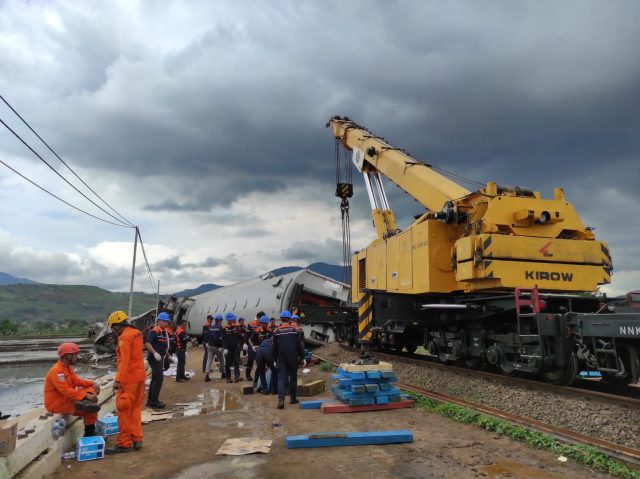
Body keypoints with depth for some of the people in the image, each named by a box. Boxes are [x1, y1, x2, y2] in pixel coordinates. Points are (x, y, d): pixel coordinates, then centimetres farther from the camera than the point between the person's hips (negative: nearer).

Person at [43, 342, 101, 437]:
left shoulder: (67, 367, 10)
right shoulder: (57, 371, -22)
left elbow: (77, 381, 8)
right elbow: (65, 390, -29)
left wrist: (92, 383, -7)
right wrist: (85, 396, -32)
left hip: (66, 399, 10)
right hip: (56, 403, -10)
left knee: (91, 389, -8)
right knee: (89, 407, -22)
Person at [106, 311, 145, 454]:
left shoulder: (124, 337, -17)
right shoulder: (136, 333, 10)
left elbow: (124, 361, -23)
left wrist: (118, 380, -24)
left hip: (129, 378, -9)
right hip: (139, 375, 9)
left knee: (124, 410, 0)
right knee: (135, 409, 15)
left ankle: (124, 443, 7)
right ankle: (137, 439, 20)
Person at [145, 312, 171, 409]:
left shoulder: (165, 331, 12)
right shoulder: (154, 331, -17)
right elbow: (147, 343, -27)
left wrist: (168, 355, 26)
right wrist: (155, 353, -36)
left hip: (160, 358, 10)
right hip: (154, 358, -10)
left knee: (155, 379, 15)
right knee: (159, 378, -11)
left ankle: (150, 400, 23)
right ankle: (154, 401, -3)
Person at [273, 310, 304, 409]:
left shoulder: (277, 331, 2)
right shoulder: (295, 329, 0)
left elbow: (275, 347, 8)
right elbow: (299, 345, 1)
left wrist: (275, 359, 17)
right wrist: (302, 356, 8)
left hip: (281, 358, 0)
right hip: (293, 358, 0)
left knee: (281, 378, -1)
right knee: (293, 377, 12)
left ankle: (281, 399, -17)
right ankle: (293, 398, 19)